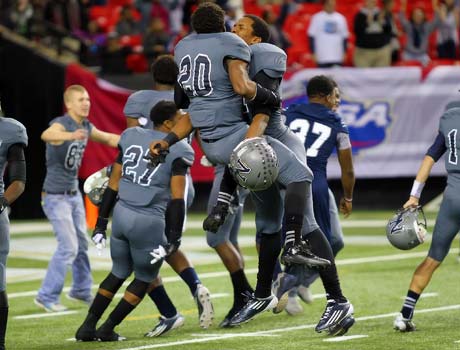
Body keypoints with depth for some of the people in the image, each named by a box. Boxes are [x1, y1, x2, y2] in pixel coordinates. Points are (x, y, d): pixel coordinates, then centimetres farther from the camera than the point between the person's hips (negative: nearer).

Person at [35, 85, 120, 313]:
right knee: (68, 247, -11)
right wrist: (71, 135, -65)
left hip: (74, 194, 8)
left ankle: (81, 290, 34)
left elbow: (107, 138, 20)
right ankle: (47, 297, -1)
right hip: (56, 197, -8)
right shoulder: (61, 124, -22)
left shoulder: (86, 126, 3)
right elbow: (47, 135, -46)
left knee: (81, 244, 17)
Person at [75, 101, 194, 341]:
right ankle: (107, 329, 16)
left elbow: (114, 183, 12)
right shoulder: (179, 150, -4)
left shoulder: (131, 136, 12)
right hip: (149, 221, -6)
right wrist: (173, 239, -9)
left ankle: (88, 327, 21)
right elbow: (177, 198, -11)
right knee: (144, 280, 17)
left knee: (118, 273, 25)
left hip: (121, 214, 6)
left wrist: (101, 222, 16)